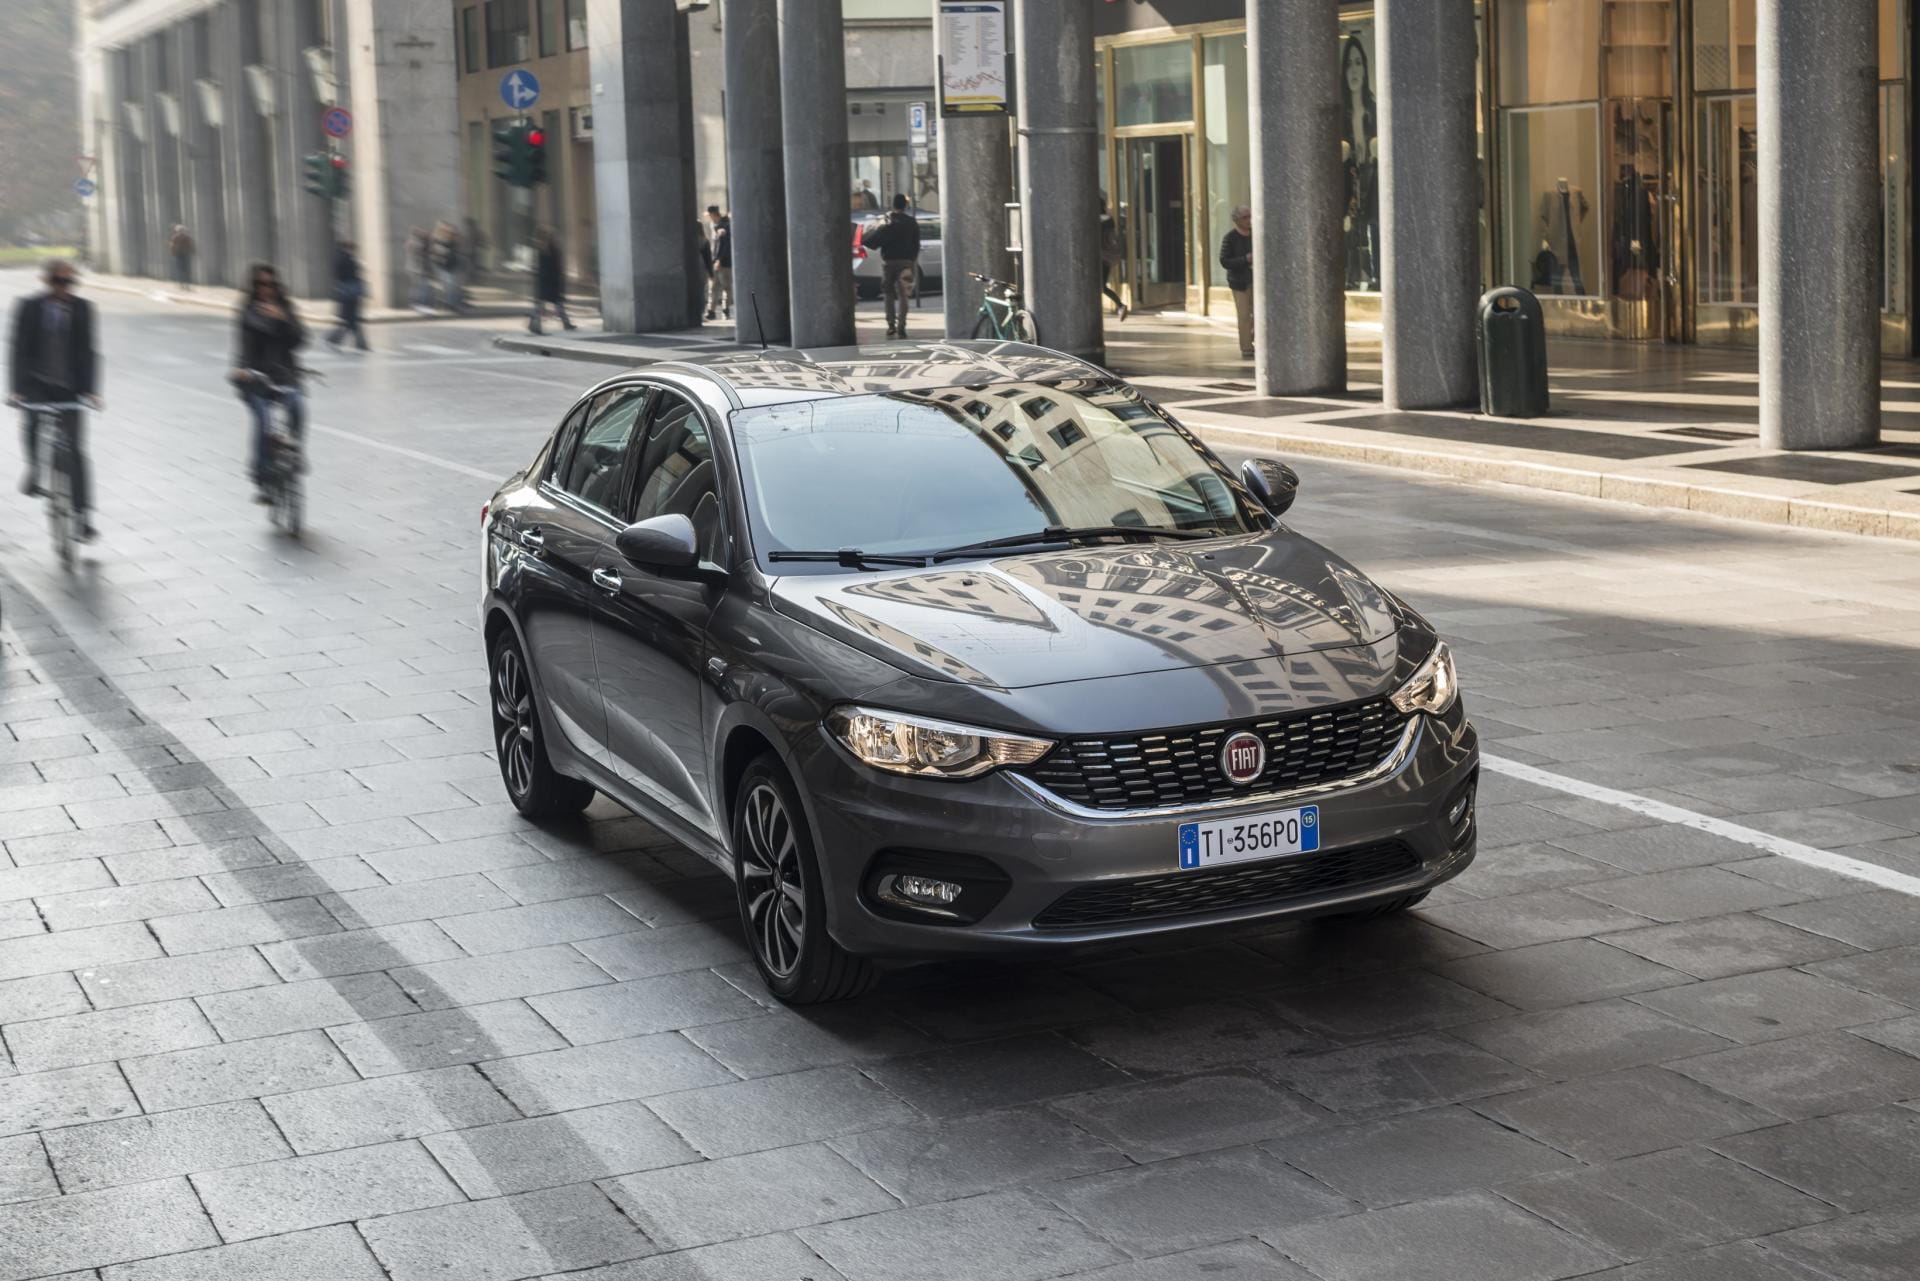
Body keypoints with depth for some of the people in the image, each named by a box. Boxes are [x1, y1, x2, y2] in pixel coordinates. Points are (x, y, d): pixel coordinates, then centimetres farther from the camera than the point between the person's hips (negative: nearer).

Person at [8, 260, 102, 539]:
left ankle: (82, 514, 1)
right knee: (32, 424, -28)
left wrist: (91, 389, -11)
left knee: (74, 448, -2)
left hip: (68, 388, 1)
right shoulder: (28, 307, -2)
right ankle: (34, 469, 2)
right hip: (36, 383, -1)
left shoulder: (82, 308, 1)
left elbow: (87, 351, -1)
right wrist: (14, 388, -15)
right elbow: (19, 350, -5)